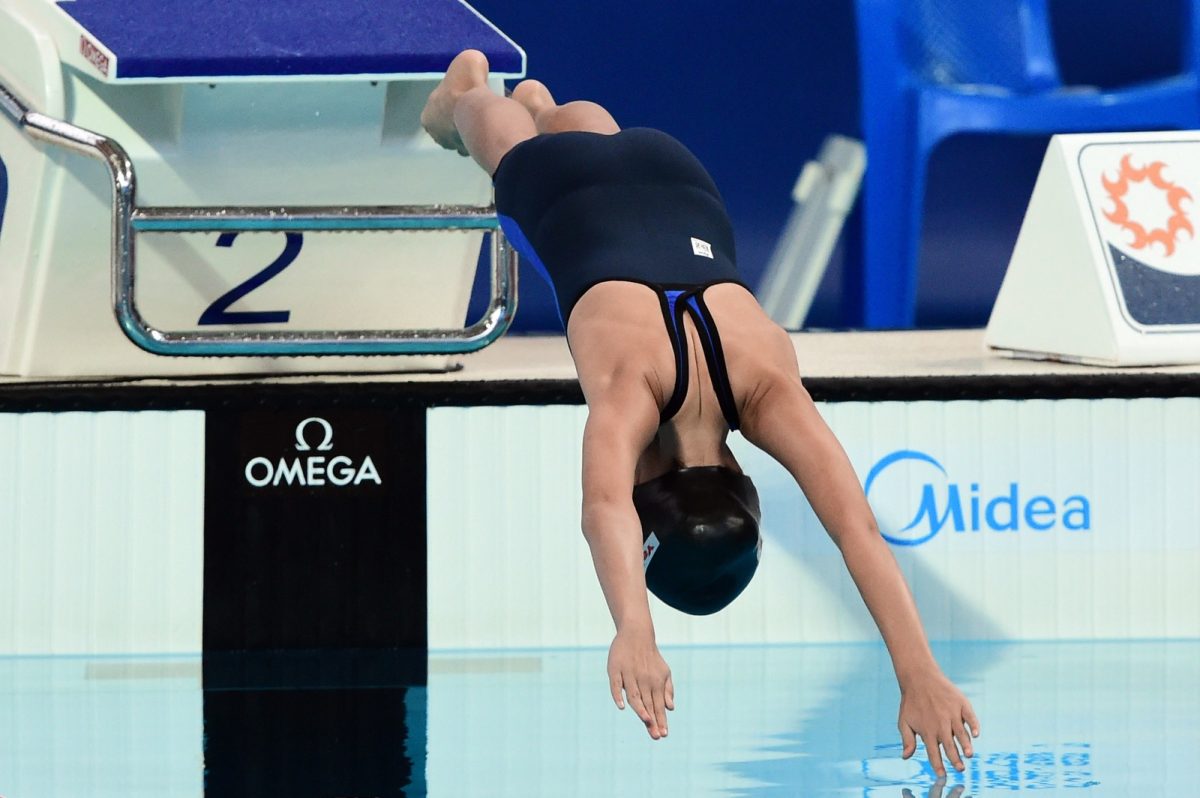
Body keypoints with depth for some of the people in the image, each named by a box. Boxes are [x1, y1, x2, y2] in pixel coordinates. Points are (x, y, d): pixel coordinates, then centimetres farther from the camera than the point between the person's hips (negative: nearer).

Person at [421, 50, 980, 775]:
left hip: (675, 186, 2)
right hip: (555, 191, -2)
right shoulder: (632, 385, -46)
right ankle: (465, 91, 68)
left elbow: (857, 527, -50)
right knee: (517, 144, 34)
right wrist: (635, 630, -84)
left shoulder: (768, 386, -40)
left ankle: (536, 101, 71)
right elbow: (607, 511, -66)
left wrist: (921, 676, -62)